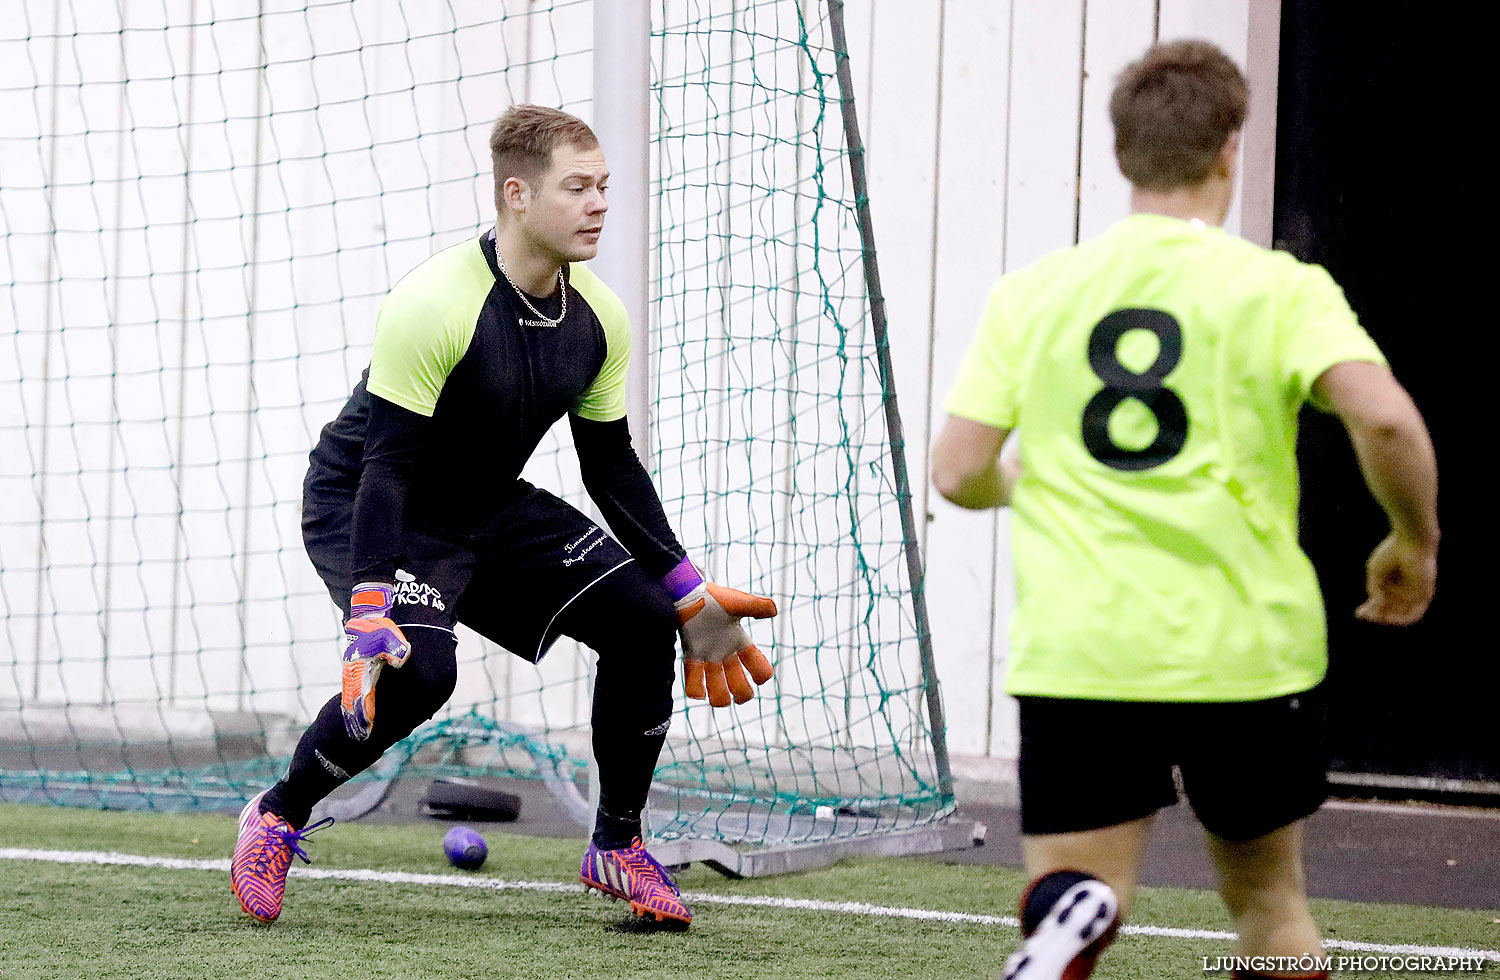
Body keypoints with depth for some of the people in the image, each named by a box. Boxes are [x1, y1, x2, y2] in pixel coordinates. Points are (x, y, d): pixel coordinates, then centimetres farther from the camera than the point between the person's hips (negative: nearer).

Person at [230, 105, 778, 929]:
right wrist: (370, 612, -40)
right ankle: (277, 818, -8)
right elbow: (386, 467, -30)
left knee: (642, 619, -6)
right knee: (415, 669, -32)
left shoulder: (598, 319, -6)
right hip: (360, 509, -7)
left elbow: (612, 466, 6)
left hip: (489, 507, 7)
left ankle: (617, 845, 12)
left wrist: (691, 597, 4)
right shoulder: (434, 305, -28)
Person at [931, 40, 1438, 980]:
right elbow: (1384, 417, -17)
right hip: (1245, 654, -1)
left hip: (1076, 657, 1)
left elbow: (957, 473, 3)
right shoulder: (1279, 288, -3)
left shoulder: (1030, 295, 5)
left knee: (1070, 901, -1)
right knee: (1270, 900, 19)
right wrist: (1414, 546, 1)